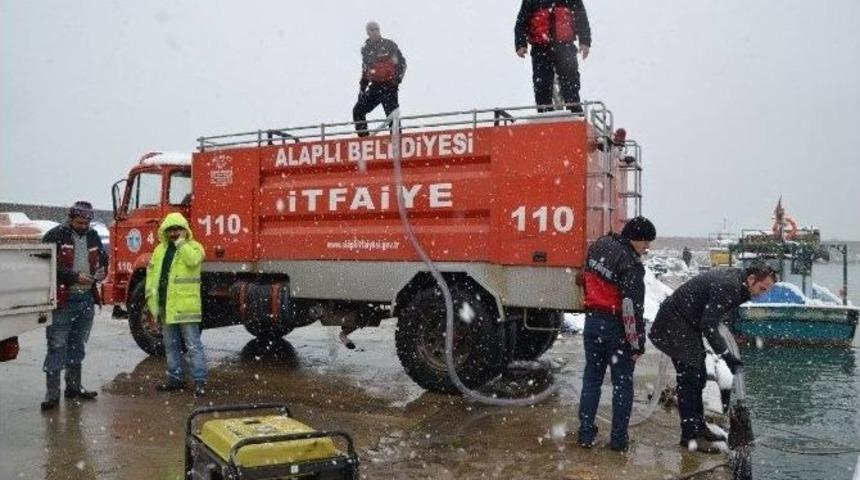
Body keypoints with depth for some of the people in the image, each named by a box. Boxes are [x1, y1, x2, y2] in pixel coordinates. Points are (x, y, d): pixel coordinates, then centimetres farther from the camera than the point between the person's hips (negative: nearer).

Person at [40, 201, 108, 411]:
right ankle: (52, 392, 1)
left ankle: (74, 386, 26)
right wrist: (75, 277, -21)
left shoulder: (93, 236, 12)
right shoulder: (55, 236, -7)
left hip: (86, 299, 6)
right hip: (63, 300, -6)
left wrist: (101, 271, -2)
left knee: (78, 344, 16)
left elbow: (103, 258, 20)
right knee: (57, 346, -4)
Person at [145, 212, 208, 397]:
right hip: (165, 305, 7)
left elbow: (193, 260, -25)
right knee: (171, 345, 15)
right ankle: (175, 378, 25)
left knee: (193, 345, -5)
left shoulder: (193, 246, -3)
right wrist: (151, 293, 6)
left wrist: (181, 243, -17)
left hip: (185, 305, -7)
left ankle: (200, 380, -3)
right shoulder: (160, 249, 16)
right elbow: (151, 270, 16)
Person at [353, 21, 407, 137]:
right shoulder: (365, 49, 13)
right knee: (358, 111, 0)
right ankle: (363, 136, 7)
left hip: (389, 85, -5)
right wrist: (362, 87, 16)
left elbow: (402, 62, 1)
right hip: (375, 87, 5)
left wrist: (397, 78, -11)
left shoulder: (389, 44, -1)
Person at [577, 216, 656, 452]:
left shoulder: (599, 246, 3)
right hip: (616, 327, -6)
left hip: (592, 321, 6)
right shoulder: (631, 264, -21)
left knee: (591, 378, 14)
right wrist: (638, 343, -17)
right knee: (622, 383, 8)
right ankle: (618, 439, 13)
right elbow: (634, 308, -22)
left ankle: (586, 434, 17)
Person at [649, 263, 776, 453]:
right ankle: (690, 435, -2)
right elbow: (708, 325, -26)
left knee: (698, 378, 14)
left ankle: (698, 428, 24)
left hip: (689, 324, 11)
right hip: (674, 326, -11)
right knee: (689, 378, -8)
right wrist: (726, 355, -21)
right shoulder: (727, 287, -26)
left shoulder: (735, 281, 5)